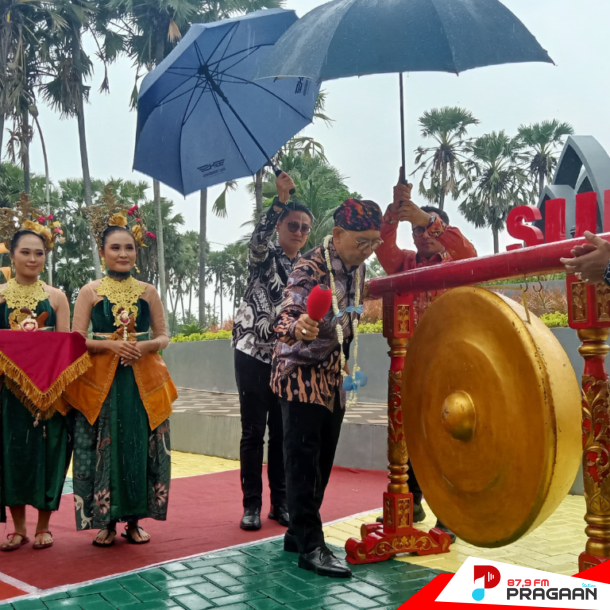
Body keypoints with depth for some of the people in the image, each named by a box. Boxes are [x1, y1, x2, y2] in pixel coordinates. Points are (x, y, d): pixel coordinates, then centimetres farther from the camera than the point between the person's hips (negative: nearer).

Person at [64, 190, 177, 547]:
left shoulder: (148, 292, 7)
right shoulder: (91, 292, 3)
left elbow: (164, 336, 9)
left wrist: (145, 346, -11)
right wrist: (111, 345, -16)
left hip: (143, 381, 2)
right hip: (100, 382, -1)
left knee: (140, 446, 3)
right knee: (104, 448, 0)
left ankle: (134, 520, 16)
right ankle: (106, 521, 13)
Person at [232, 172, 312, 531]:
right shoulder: (264, 257, -2)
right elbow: (259, 236, -26)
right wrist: (281, 200, -38)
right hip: (254, 355, -3)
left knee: (283, 433, 7)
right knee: (253, 432, 1)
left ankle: (281, 502, 17)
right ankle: (252, 505, 10)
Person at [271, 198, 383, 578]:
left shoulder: (358, 268, 2)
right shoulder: (310, 268, -21)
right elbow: (286, 319, -33)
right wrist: (298, 327, -55)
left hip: (333, 376, 8)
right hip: (301, 372, -8)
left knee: (323, 460, 11)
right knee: (303, 459, -4)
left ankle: (299, 533, 24)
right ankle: (310, 546, 2)